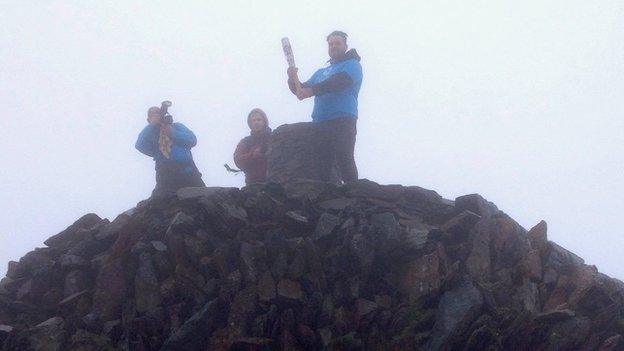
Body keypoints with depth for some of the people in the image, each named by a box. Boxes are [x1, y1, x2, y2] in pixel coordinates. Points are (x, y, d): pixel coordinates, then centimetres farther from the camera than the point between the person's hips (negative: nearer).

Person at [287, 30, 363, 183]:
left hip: (343, 120, -6)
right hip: (320, 123, 6)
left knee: (344, 160, -19)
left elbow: (341, 81, -12)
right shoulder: (321, 73, 31)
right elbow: (302, 90, 25)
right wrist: (293, 80, 2)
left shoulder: (352, 64, 9)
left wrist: (312, 90, -23)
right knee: (323, 166, -1)